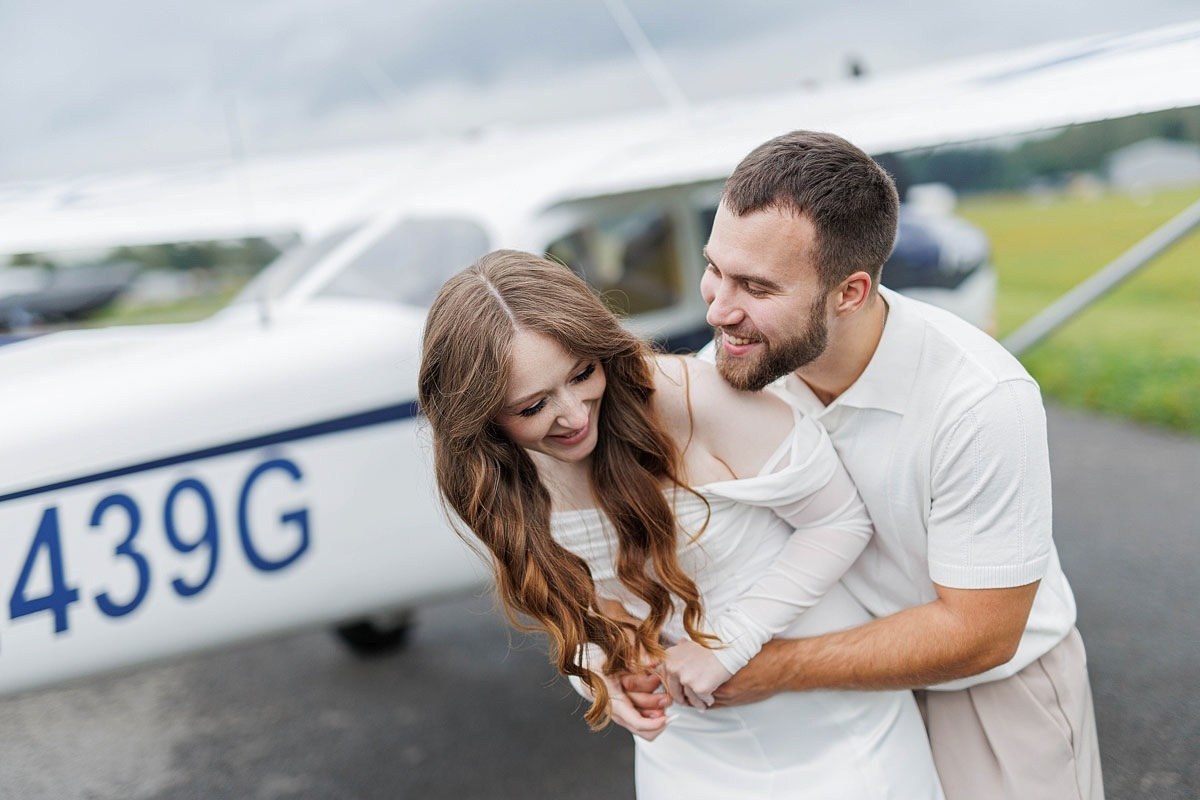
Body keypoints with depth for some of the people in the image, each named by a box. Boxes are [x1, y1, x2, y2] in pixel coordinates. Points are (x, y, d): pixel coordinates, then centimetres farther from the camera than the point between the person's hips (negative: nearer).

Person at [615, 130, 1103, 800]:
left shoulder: (982, 401, -33)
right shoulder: (732, 367, -19)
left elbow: (976, 633, -26)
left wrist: (772, 669, -27)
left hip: (990, 685, -4)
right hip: (850, 675, 4)